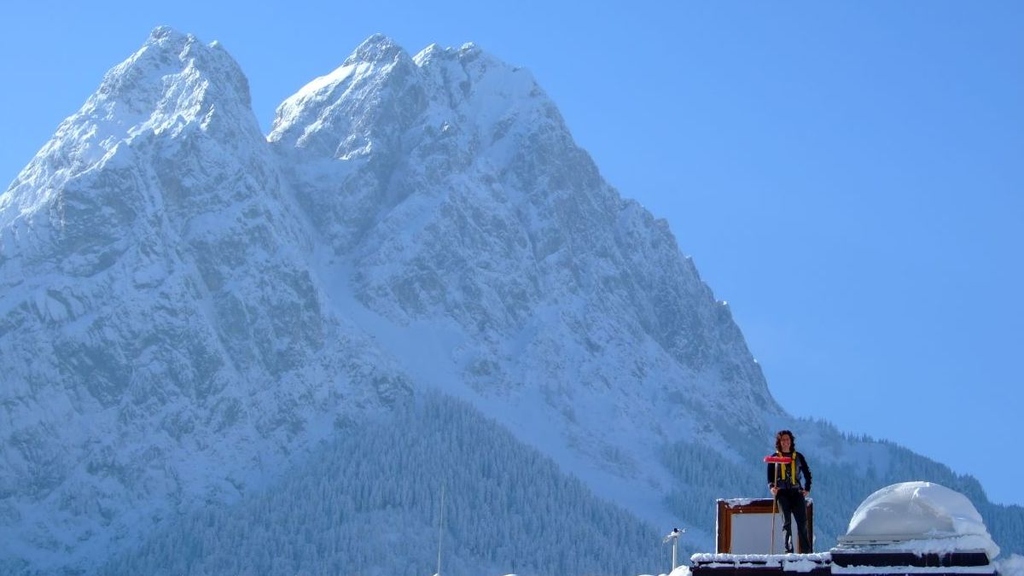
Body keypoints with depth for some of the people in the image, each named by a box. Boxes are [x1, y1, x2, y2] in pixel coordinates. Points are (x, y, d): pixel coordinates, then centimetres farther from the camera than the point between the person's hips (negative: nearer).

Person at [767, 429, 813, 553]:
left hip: (797, 492, 1)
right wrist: (772, 487, -12)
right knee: (786, 521, -7)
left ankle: (806, 551, -2)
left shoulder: (798, 457, 13)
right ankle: (788, 550, -8)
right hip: (782, 492, -1)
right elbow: (770, 477, 8)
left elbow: (807, 474, 17)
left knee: (802, 521, -5)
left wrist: (807, 488, 3)